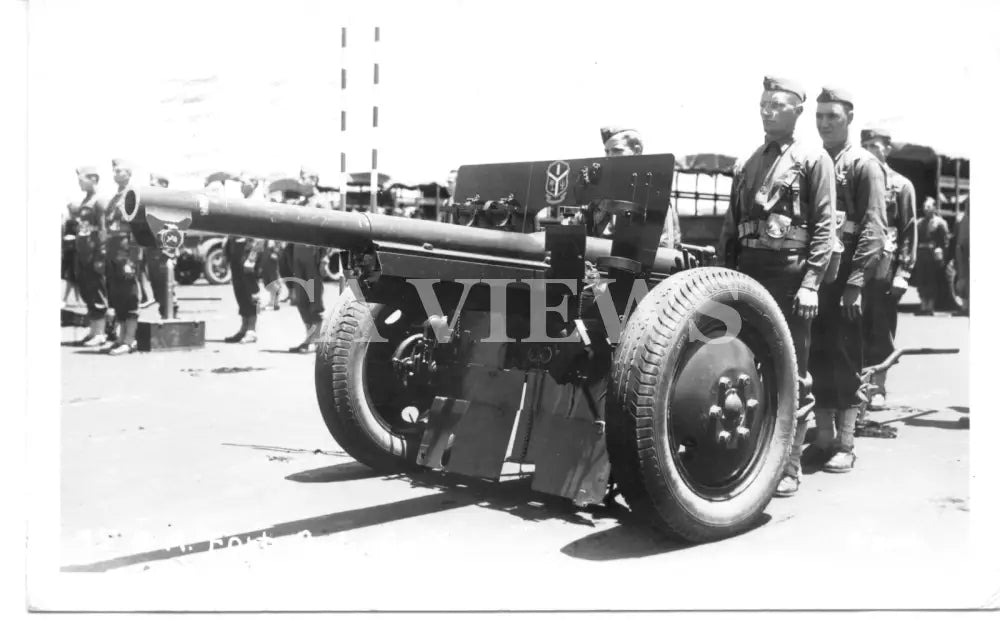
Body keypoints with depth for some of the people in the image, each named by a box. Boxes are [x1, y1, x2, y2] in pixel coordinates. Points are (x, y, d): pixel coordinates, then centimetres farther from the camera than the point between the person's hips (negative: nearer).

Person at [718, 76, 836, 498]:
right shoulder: (747, 164, 18)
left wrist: (811, 283, -14)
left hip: (791, 277, -5)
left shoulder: (813, 160, 3)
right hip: (748, 276, 5)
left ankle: (788, 467, 7)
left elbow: (823, 226, -5)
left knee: (792, 374, 0)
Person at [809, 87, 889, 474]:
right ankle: (823, 437, 16)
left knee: (845, 359, -2)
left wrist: (855, 280, -17)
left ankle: (845, 445, 5)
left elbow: (873, 228, -8)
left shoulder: (864, 165, 0)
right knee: (817, 357, 7)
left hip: (844, 277, -5)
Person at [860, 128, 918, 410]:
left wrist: (903, 272, -9)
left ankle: (877, 388, 9)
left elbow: (909, 232, 0)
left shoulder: (901, 185, 5)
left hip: (884, 267, -2)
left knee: (881, 331, 2)